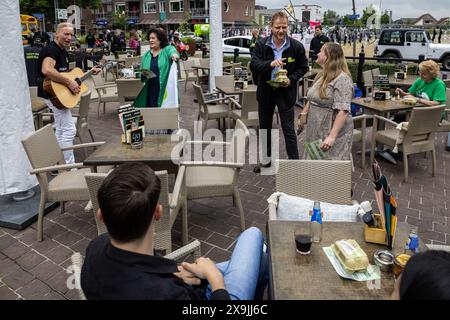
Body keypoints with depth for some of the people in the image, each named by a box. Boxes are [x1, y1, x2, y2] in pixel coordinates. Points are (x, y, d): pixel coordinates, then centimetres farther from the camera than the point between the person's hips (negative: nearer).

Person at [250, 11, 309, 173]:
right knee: (265, 127, 16)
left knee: (288, 130, -1)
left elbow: (303, 67, 2)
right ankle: (266, 159, 35)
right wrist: (270, 63, -34)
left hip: (285, 91, -3)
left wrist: (291, 79, -16)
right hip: (265, 91, 3)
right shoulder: (261, 45, -7)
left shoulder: (296, 46, -9)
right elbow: (253, 65, -16)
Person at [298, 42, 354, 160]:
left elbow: (343, 111, -25)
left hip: (333, 132, -8)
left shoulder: (342, 79, -17)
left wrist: (332, 136, -30)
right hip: (315, 131, 8)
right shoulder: (321, 75, 10)